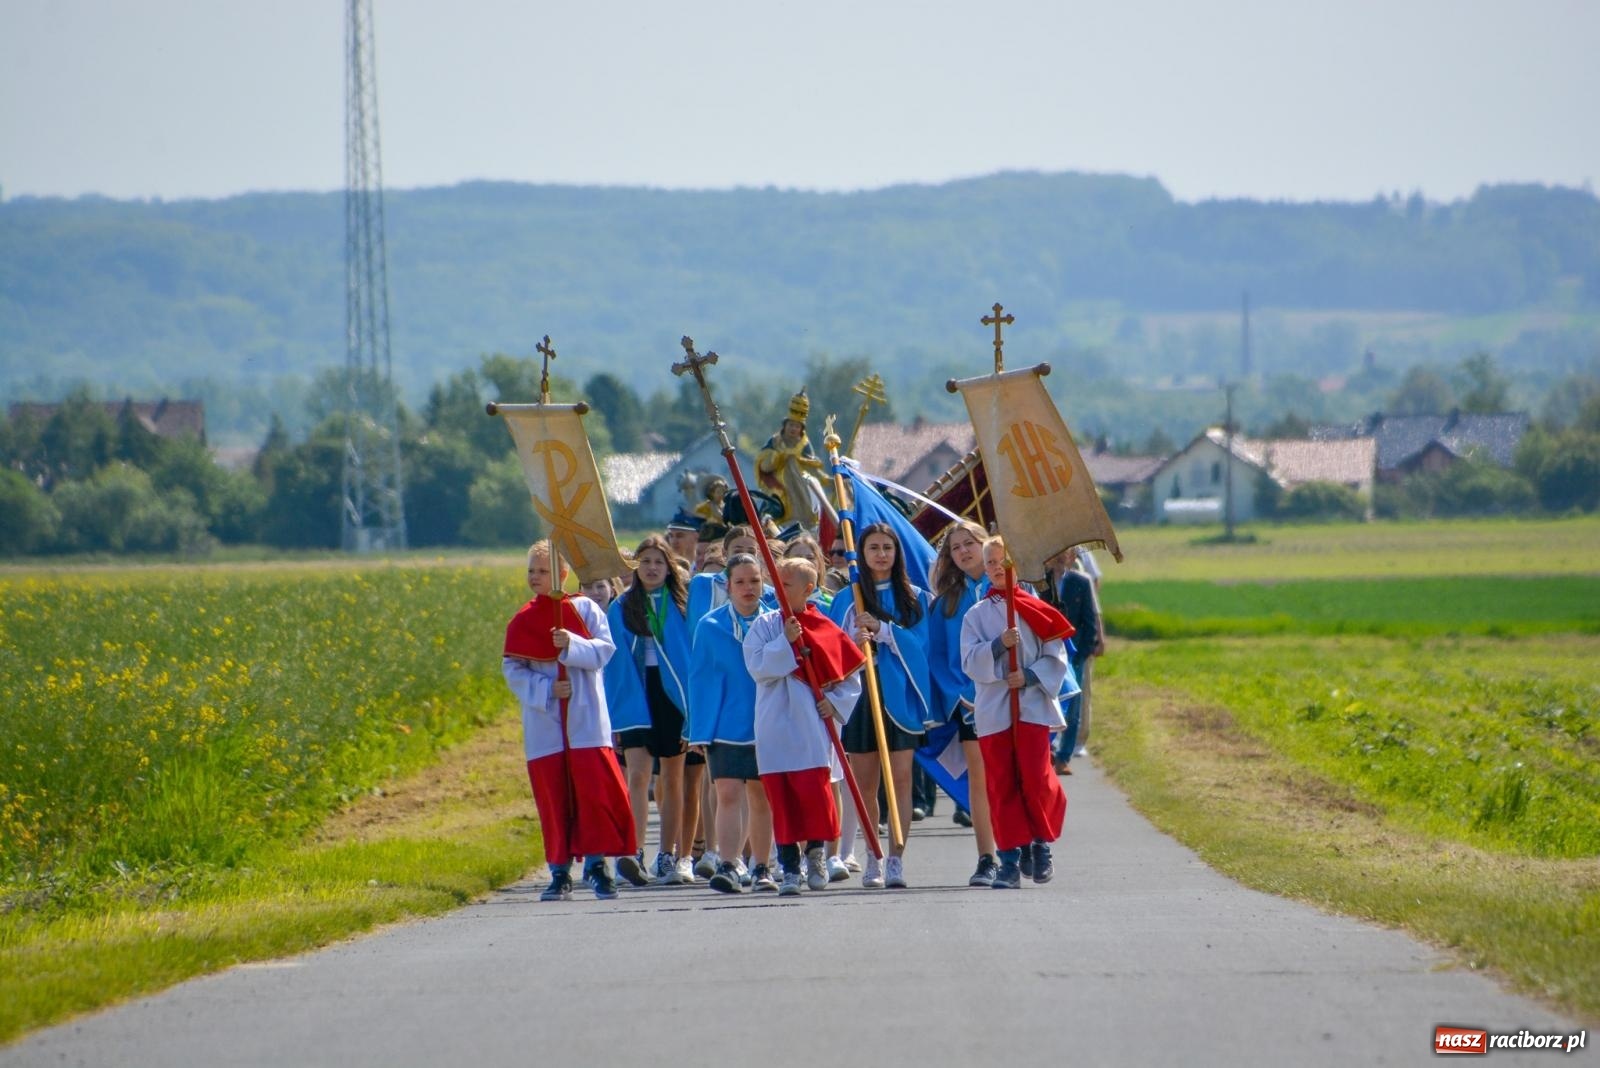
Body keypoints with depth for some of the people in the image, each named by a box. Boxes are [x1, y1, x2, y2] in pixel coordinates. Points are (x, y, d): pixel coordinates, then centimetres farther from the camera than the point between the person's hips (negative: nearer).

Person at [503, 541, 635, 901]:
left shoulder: (584, 609, 4)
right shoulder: (522, 621, 9)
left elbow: (604, 650, -5)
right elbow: (512, 670, 3)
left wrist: (572, 645, -23)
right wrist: (545, 690, -12)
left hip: (585, 720, -2)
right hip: (544, 721, 2)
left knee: (595, 789, -9)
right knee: (552, 795, 0)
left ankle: (596, 864, -1)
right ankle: (560, 873, 6)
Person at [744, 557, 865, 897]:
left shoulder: (825, 629, 4)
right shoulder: (765, 626, 6)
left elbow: (851, 677, 10)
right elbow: (758, 668, -7)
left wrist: (835, 703, -5)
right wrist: (785, 642, -16)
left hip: (811, 727, -1)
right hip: (774, 726, 1)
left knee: (815, 791, -9)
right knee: (781, 798, 0)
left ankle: (815, 853, 12)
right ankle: (789, 867, 6)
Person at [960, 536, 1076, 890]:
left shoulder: (1036, 610, 7)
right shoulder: (976, 615, 9)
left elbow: (1056, 659, 5)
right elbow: (971, 663, -1)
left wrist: (1029, 677, -11)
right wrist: (999, 645, -17)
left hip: (1032, 705, -1)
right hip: (992, 711, 1)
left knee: (1036, 780, -10)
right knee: (1002, 785, -2)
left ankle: (1041, 844, 10)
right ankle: (1011, 858, 1)